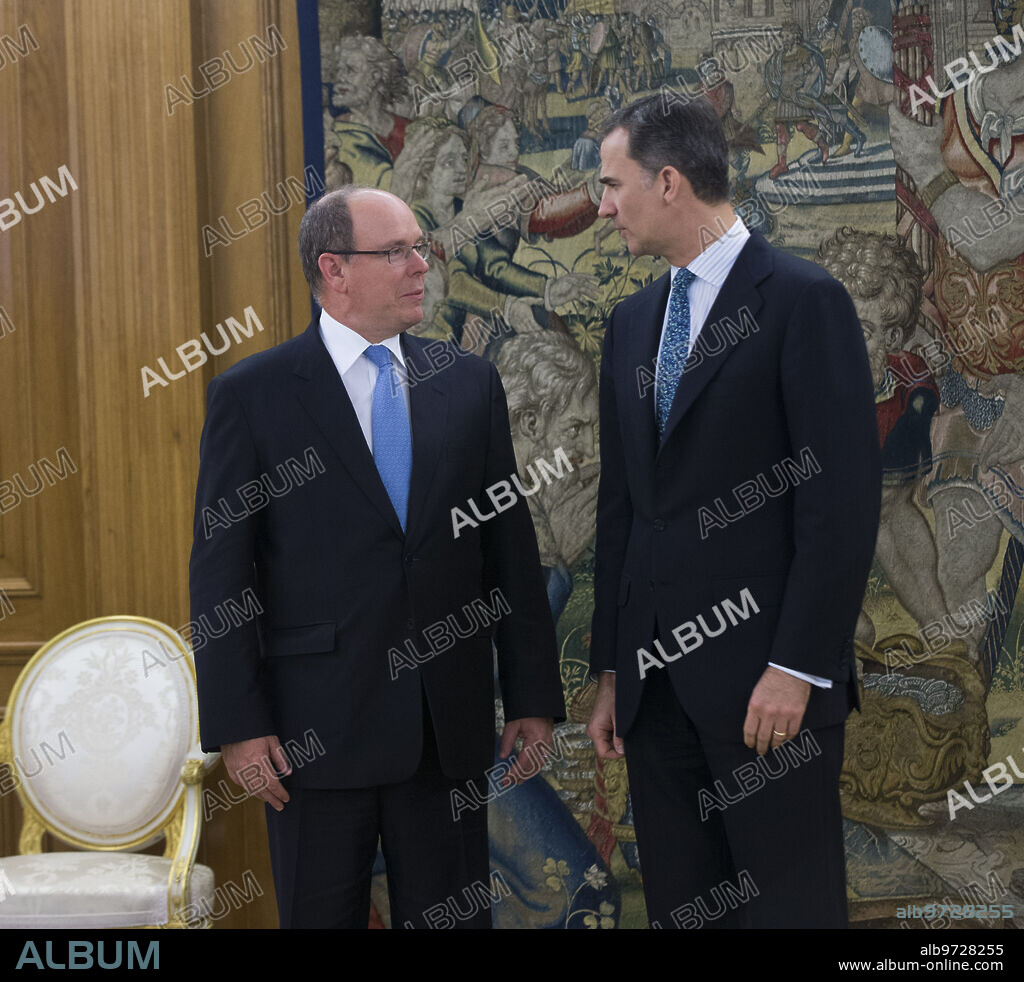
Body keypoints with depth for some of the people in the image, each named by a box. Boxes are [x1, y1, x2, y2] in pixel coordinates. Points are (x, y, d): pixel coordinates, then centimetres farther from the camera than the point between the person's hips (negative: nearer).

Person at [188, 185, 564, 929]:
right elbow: (220, 573, -4)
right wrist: (238, 726, -9)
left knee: (451, 917, 9)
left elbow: (511, 549, 8)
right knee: (321, 914, 8)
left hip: (450, 725, 3)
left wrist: (533, 698, 5)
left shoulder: (469, 382, 7)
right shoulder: (251, 394, -2)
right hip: (317, 726, -3)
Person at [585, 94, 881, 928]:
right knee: (680, 904, 12)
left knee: (789, 903, 1)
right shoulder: (633, 321, 14)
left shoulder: (804, 301, -8)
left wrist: (798, 667, -16)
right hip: (656, 678, 7)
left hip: (765, 677, -6)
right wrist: (611, 668, 13)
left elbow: (843, 499, -13)